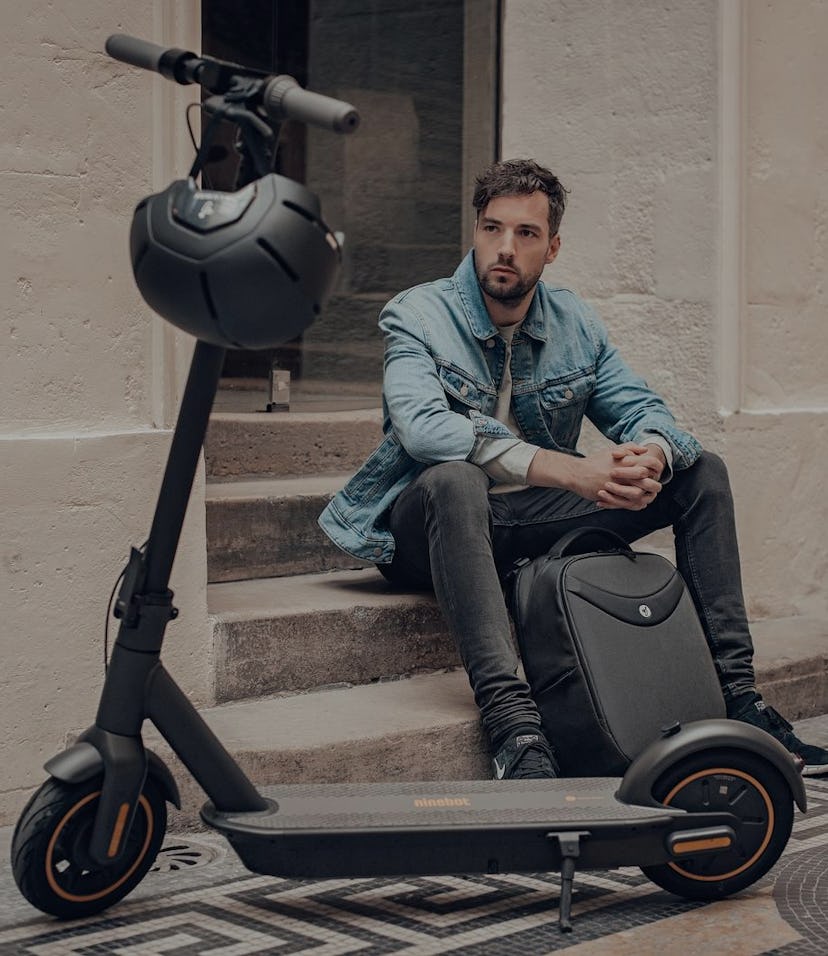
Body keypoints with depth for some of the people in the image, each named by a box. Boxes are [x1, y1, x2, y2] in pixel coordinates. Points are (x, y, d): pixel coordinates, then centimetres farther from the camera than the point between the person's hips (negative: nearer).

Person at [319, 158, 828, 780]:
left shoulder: (575, 324, 8)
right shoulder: (418, 315, -10)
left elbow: (641, 408, 4)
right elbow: (423, 427, -28)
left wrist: (650, 458, -25)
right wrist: (570, 471, -36)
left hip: (533, 520, 6)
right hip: (427, 530, -6)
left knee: (704, 471, -2)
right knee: (454, 477, -42)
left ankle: (734, 690, -6)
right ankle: (512, 722, -49)